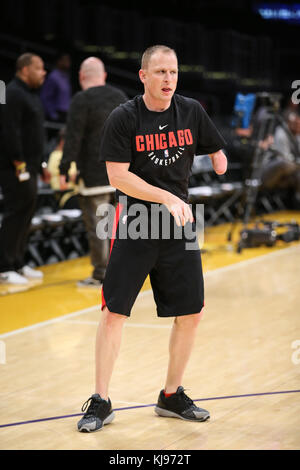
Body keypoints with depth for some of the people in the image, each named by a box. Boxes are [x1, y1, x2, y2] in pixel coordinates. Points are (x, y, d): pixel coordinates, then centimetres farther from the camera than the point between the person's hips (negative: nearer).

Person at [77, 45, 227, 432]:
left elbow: (217, 154, 16)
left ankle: (172, 396, 22)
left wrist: (221, 171, -6)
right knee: (114, 311, -5)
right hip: (135, 226, -4)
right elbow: (118, 176, -14)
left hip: (179, 227, 4)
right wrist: (168, 199, -20)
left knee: (190, 313, 5)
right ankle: (100, 402, 6)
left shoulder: (191, 112, 2)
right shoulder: (123, 118, -9)